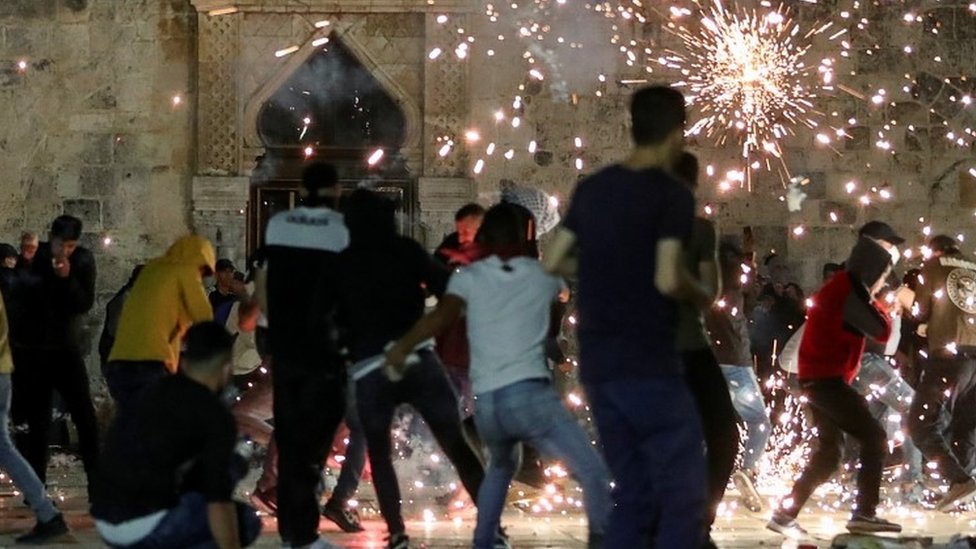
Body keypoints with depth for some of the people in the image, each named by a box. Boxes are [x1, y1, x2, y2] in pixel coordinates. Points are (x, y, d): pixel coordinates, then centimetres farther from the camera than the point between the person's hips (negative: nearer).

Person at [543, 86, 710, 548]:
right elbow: (667, 279, -19)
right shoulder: (672, 195, -9)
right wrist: (700, 296, 0)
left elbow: (552, 261, 14)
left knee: (633, 495, 13)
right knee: (682, 496, -2)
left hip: (597, 365, 7)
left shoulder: (591, 189, 11)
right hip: (649, 367, -7)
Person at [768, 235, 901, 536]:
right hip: (828, 379, -10)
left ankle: (785, 513, 10)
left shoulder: (841, 288, 18)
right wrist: (880, 306, 5)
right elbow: (882, 331, -14)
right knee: (874, 437, -7)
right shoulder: (849, 292, -15)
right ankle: (865, 513, -8)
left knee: (829, 451, 11)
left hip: (819, 379, 10)